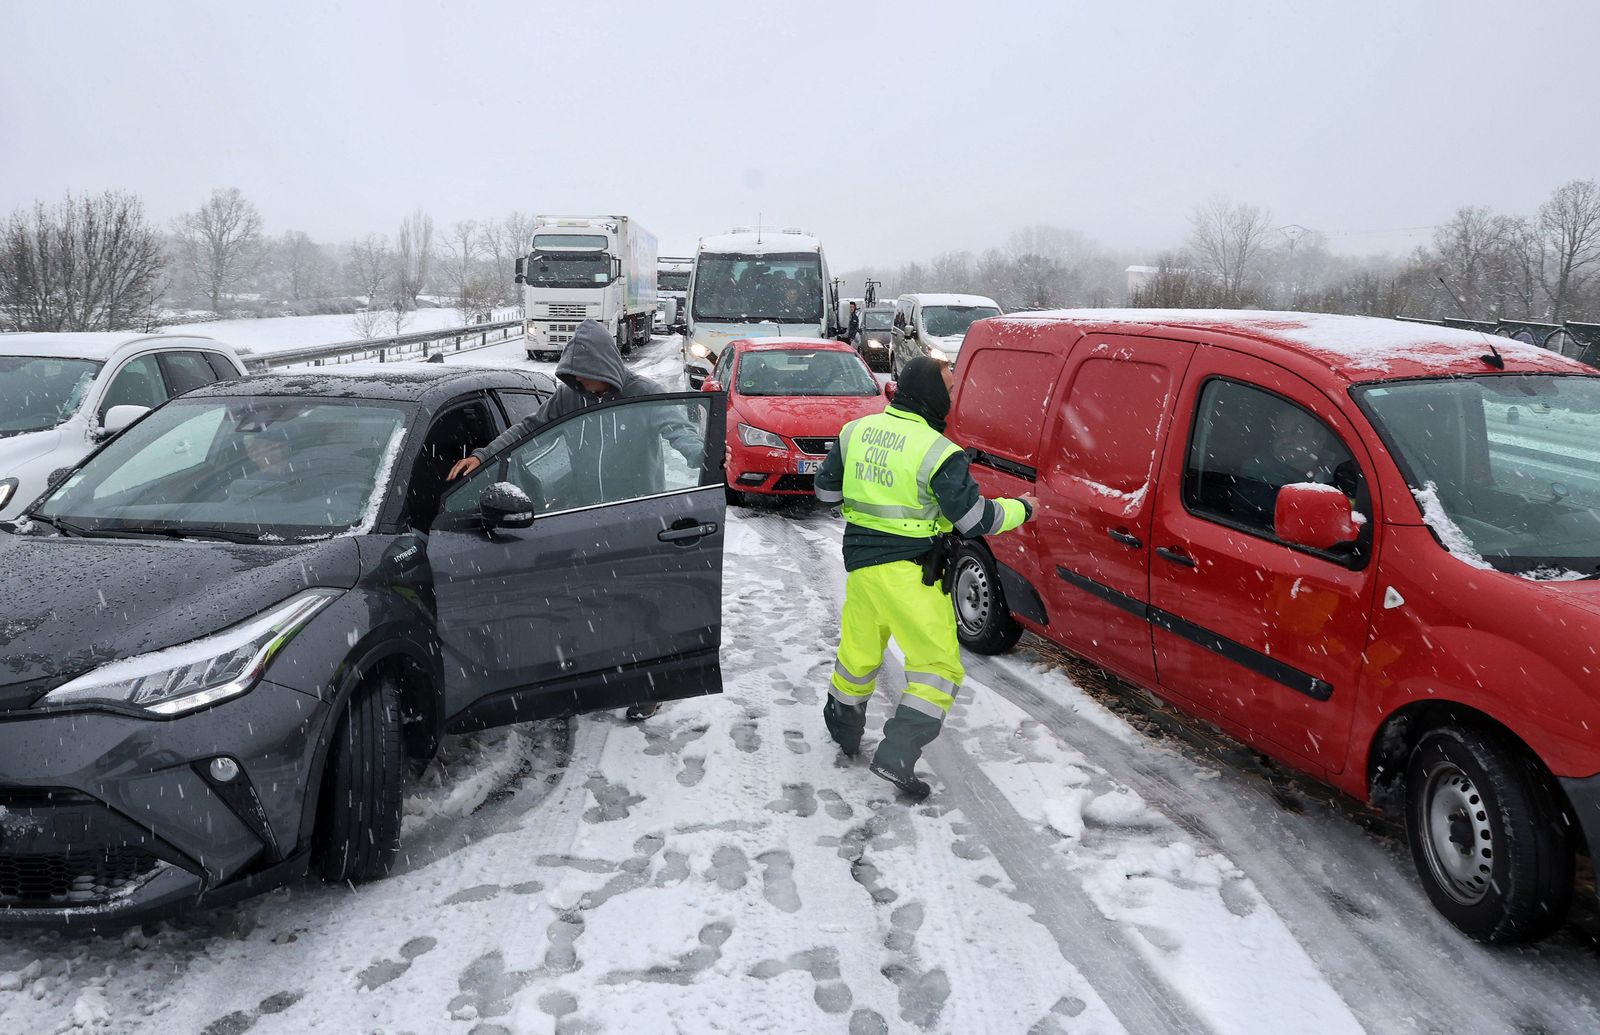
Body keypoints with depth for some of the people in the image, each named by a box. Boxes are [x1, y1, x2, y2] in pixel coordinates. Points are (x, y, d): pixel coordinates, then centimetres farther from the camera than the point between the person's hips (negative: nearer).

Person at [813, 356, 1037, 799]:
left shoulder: (856, 431, 1)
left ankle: (844, 729, 42)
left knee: (859, 649, 24)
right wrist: (1021, 509, 4)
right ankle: (897, 756, -4)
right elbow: (974, 519, -13)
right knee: (938, 664, 4)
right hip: (910, 571, -6)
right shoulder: (937, 452, -17)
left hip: (860, 560, 7)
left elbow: (826, 489, 12)